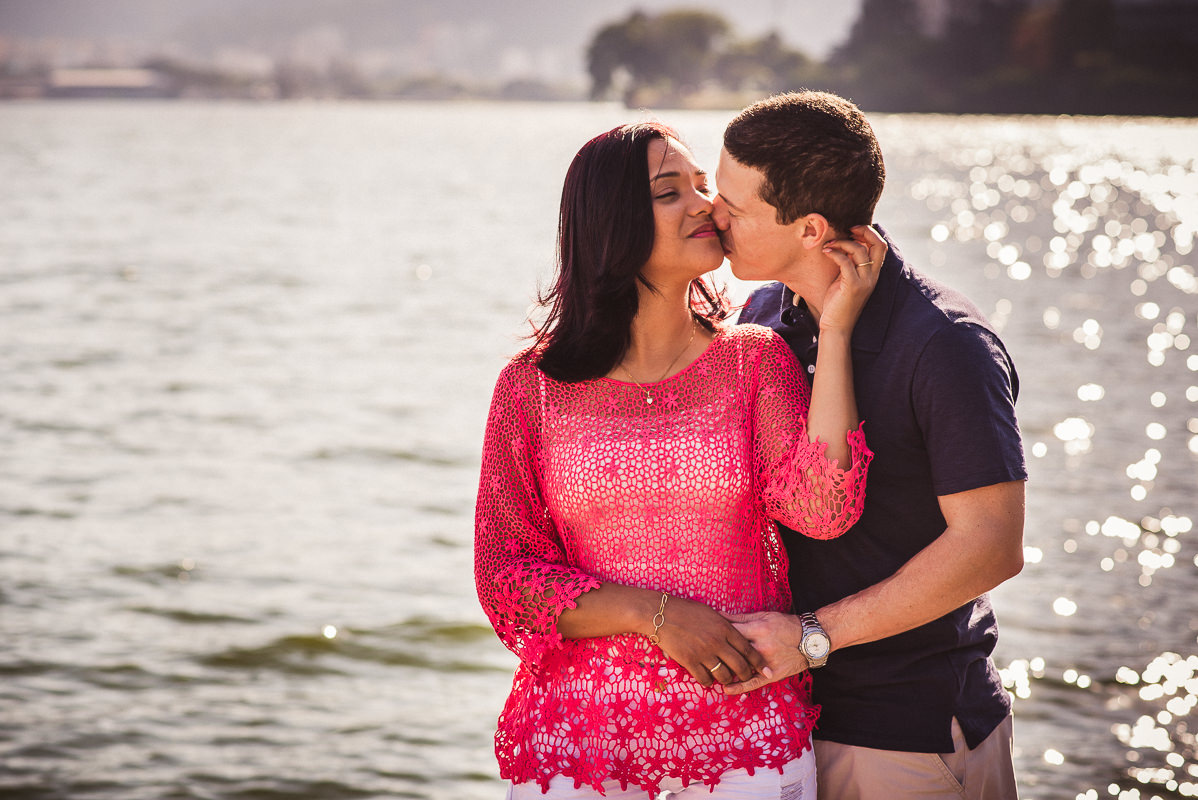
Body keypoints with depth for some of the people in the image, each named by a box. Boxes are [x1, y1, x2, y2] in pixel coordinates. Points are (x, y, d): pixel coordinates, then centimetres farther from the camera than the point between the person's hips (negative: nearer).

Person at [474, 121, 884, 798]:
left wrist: (836, 329, -14)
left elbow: (821, 509, -15)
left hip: (747, 722, 1)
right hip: (579, 734, 0)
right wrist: (655, 614, -14)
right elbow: (505, 577, -2)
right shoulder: (532, 386, 0)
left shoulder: (756, 359, 2)